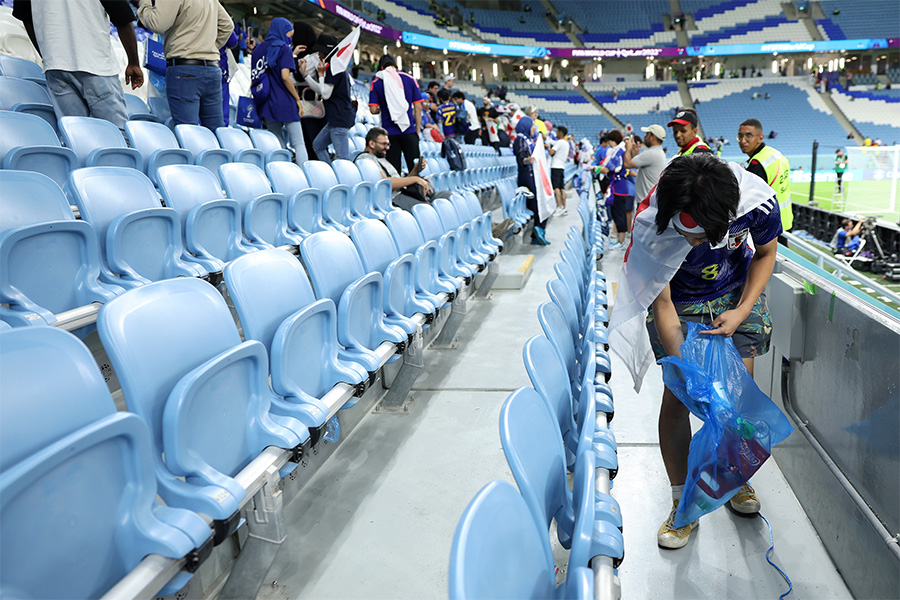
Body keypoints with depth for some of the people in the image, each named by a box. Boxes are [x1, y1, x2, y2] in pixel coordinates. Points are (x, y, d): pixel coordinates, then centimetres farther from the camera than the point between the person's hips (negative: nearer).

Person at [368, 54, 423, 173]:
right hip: (409, 131, 0)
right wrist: (418, 130, 10)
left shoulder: (376, 83, 3)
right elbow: (418, 107, 4)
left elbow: (373, 110, -3)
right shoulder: (409, 79, 6)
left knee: (393, 172, 3)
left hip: (389, 132, 0)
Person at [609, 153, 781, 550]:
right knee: (677, 397, -7)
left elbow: (766, 253, -5)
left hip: (736, 297, 2)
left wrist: (742, 311, -16)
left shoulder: (757, 200, -30)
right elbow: (662, 304, -25)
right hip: (680, 306, -2)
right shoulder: (650, 223, -35)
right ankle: (682, 502, 8)